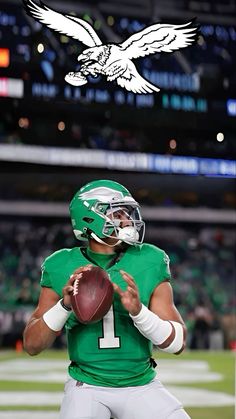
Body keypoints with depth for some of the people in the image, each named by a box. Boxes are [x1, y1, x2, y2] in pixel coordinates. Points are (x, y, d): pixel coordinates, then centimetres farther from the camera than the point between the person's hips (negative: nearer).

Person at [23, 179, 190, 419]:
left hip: (141, 386, 1)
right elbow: (32, 345, -6)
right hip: (86, 387, -1)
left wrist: (138, 310, -27)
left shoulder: (149, 263, -6)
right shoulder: (63, 267, -7)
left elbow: (177, 343, -9)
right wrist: (65, 305, -23)